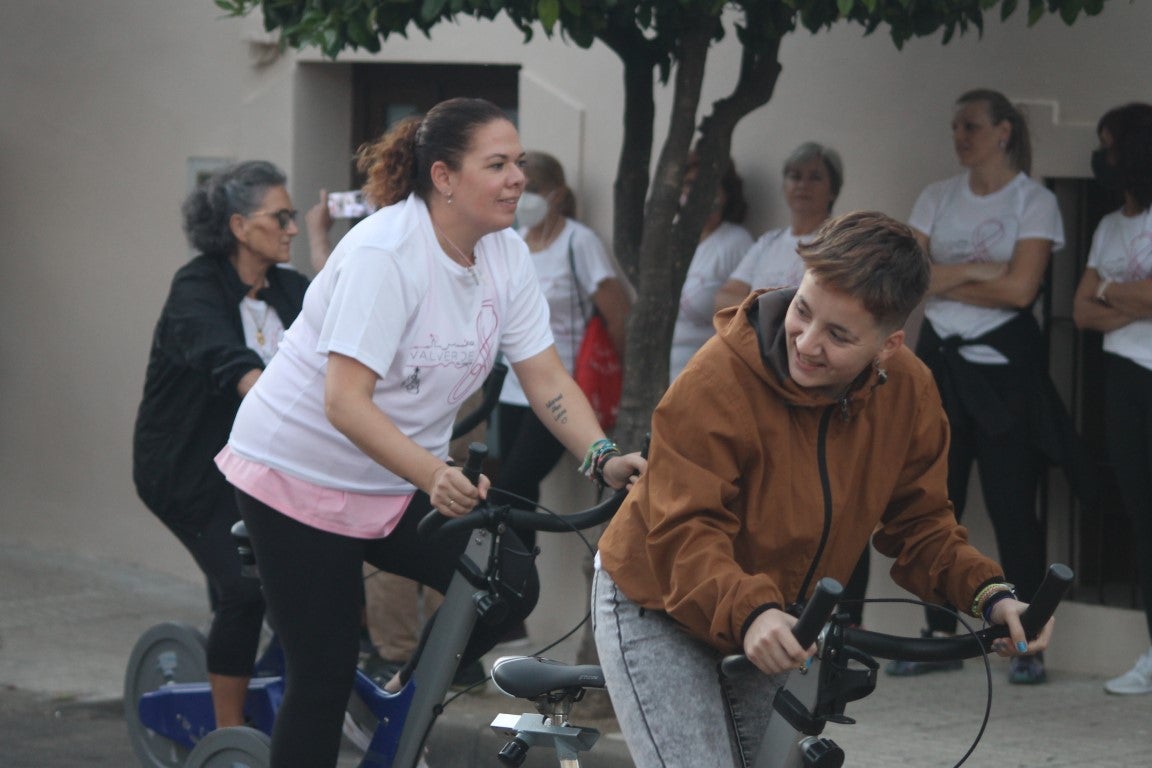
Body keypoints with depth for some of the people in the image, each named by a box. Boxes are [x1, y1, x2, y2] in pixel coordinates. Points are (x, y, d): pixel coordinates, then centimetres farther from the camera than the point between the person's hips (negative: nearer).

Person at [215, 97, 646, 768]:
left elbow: (546, 377, -4)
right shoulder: (384, 254, -25)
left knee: (510, 585, -13)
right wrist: (435, 476, -45)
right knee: (326, 670, -6)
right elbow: (346, 402, -32)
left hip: (403, 479, 7)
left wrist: (604, 459, -21)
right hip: (304, 471, -7)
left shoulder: (505, 254, -3)